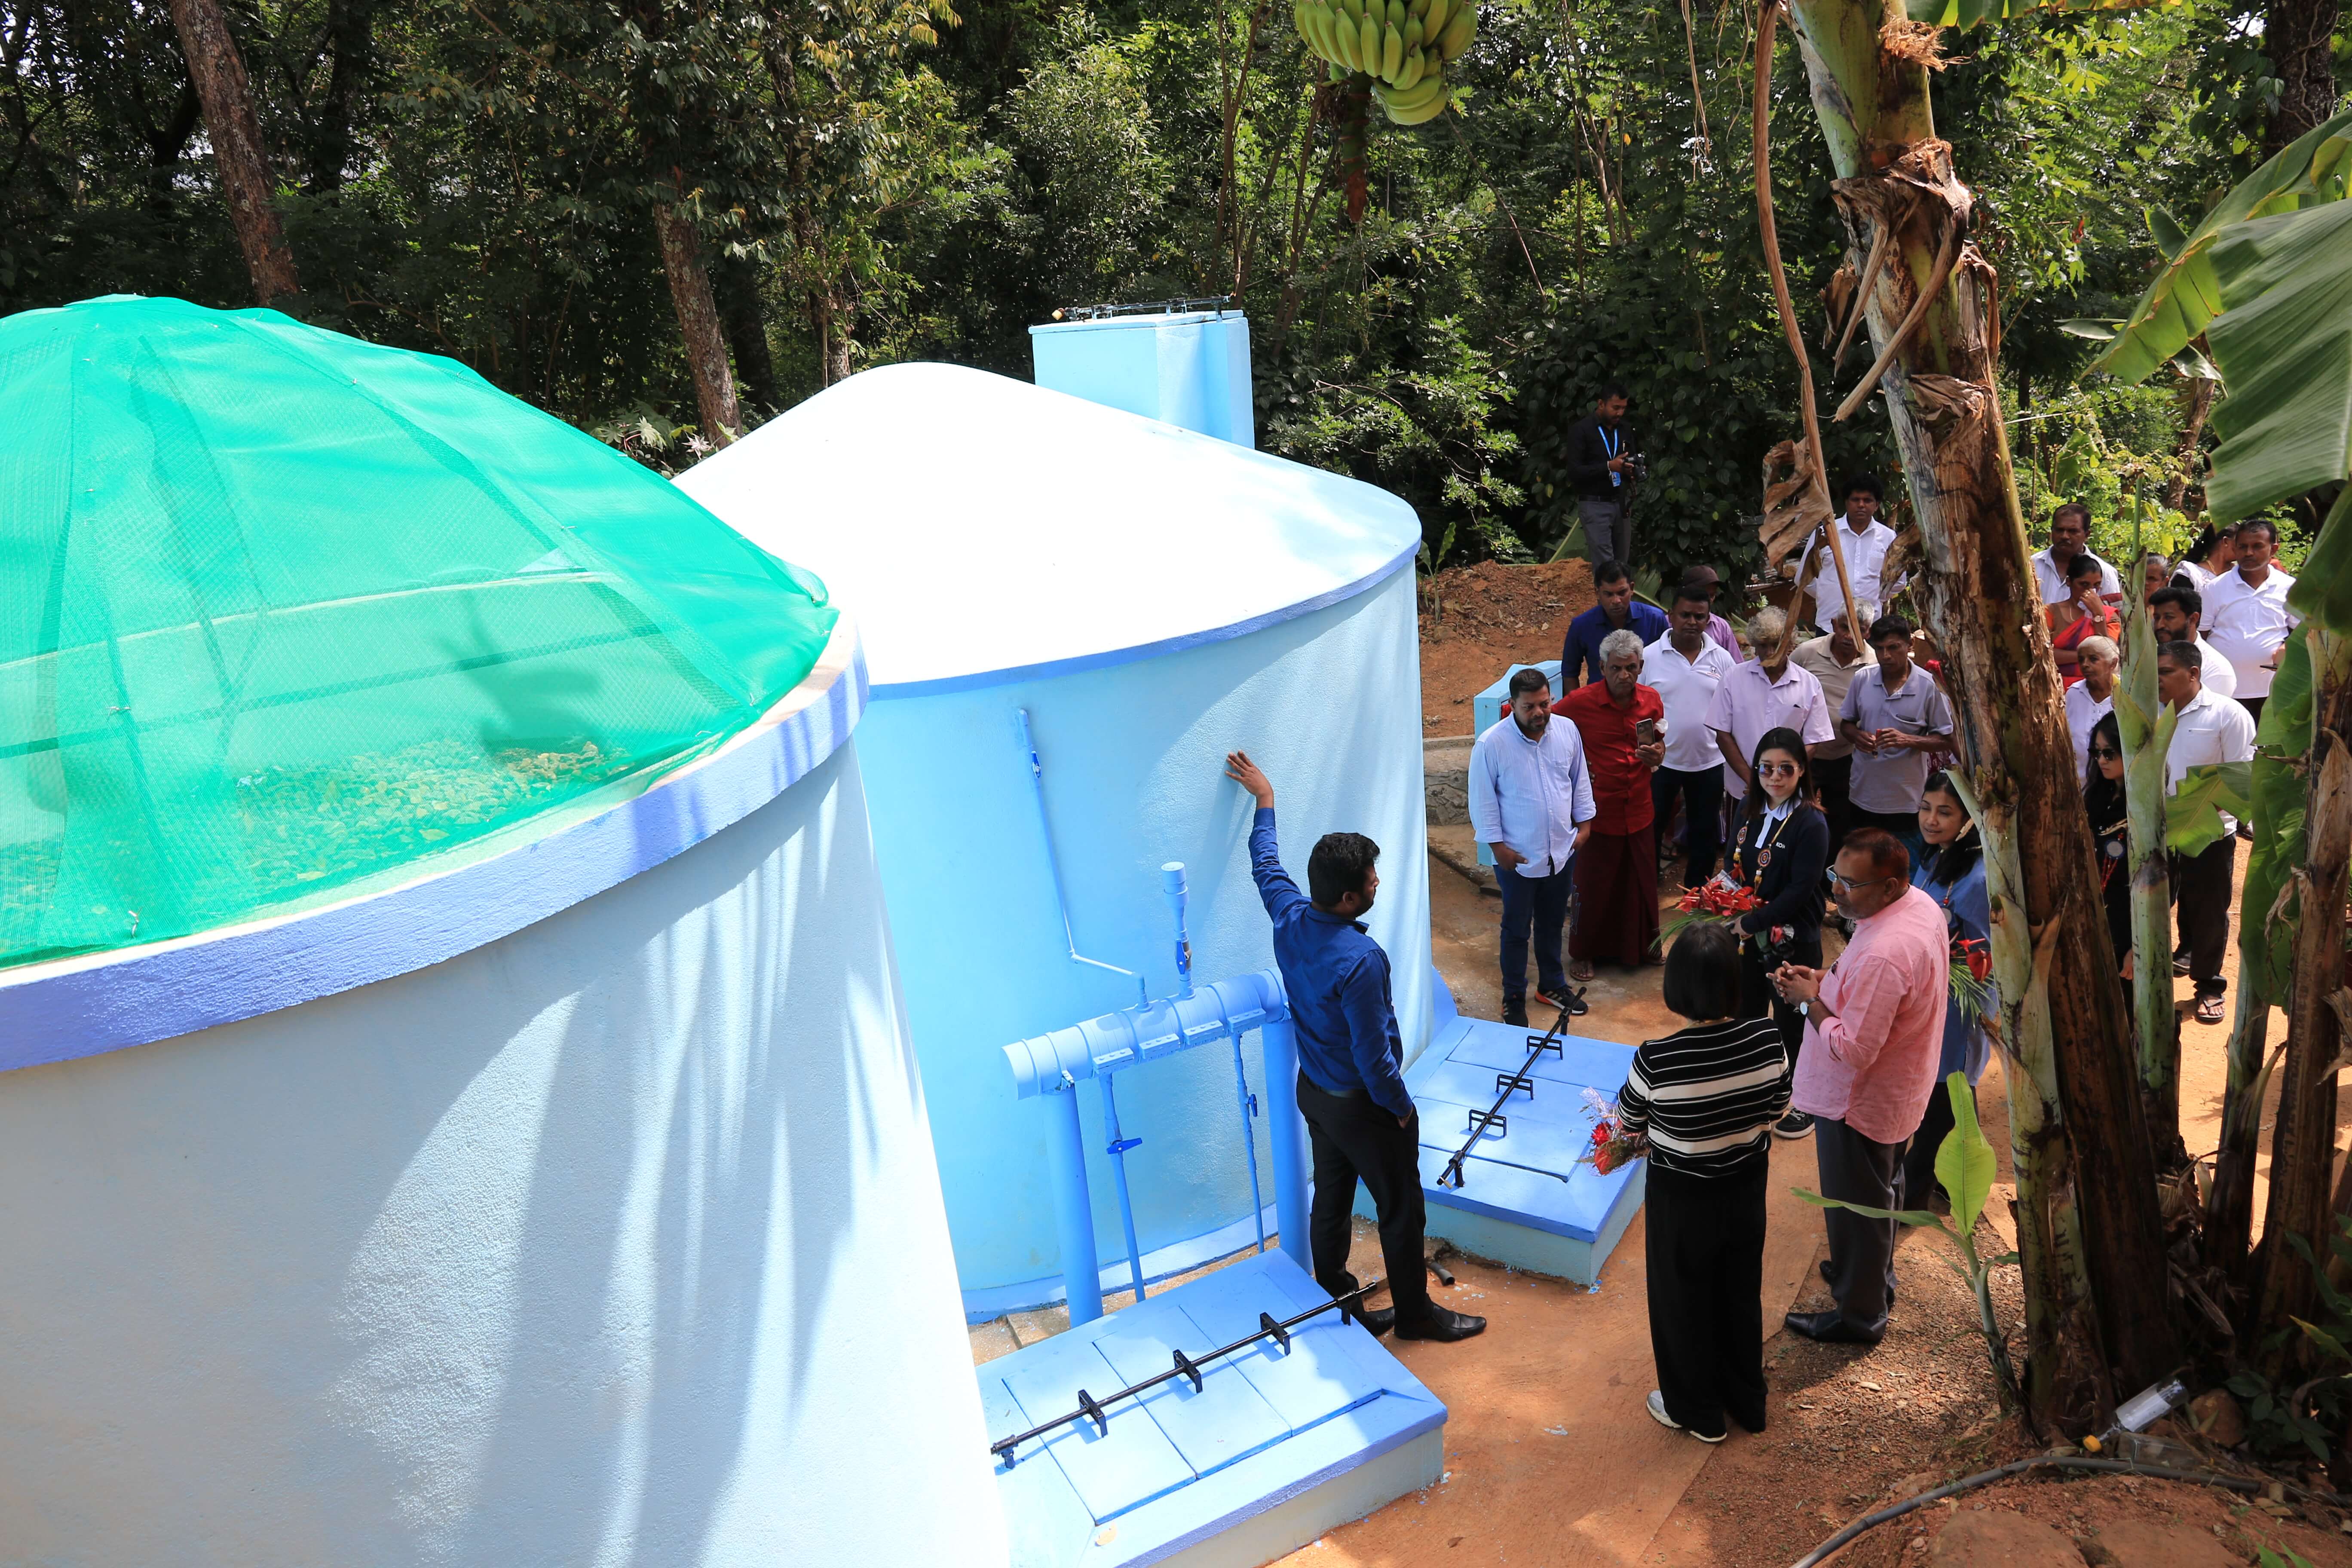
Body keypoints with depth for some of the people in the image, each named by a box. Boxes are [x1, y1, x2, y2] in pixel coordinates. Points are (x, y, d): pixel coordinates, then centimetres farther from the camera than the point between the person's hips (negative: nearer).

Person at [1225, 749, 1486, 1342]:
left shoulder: (1289, 917, -12)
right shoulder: (1359, 959, -34)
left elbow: (1266, 865, 10)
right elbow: (1374, 1055, -26)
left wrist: (1264, 797, 22)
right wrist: (1402, 1108, -9)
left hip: (1314, 1090, 8)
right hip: (1362, 1105, -8)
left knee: (1330, 1201, 22)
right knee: (1401, 1209, 14)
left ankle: (1337, 1305, 38)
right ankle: (1415, 1312, 32)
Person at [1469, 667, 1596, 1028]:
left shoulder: (1567, 731, -6)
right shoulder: (1491, 744, -20)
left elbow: (1580, 781, 9)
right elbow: (1483, 800, -12)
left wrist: (1584, 822, 9)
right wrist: (1497, 845, -12)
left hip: (1562, 850, 4)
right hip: (1518, 858, -4)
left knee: (1552, 924, 22)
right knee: (1517, 930, 10)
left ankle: (1552, 985, 41)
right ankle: (1514, 998, 26)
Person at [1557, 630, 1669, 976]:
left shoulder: (1652, 700, -3)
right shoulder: (1581, 701, -16)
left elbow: (1659, 745, 9)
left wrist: (1656, 755, -16)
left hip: (1640, 813, 4)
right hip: (1598, 813, -4)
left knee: (1640, 885, 16)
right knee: (1593, 887, 9)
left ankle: (1638, 948, 38)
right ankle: (1584, 953, 29)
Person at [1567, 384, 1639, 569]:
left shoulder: (1625, 430, 13)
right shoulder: (1581, 430, -4)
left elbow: (1632, 459, 21)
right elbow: (1574, 472, -11)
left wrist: (1633, 470, -5)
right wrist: (1609, 467, -23)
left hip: (1622, 503, 6)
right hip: (1595, 505, -6)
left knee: (1622, 565, 3)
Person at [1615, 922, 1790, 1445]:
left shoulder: (1656, 1059, -30)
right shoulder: (1767, 1040, -19)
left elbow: (1627, 1125, -11)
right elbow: (1777, 1108, -1)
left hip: (1682, 1197, -4)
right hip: (1746, 1186, 4)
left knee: (1683, 1302, 19)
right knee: (1740, 1294, 26)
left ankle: (1696, 1410, 39)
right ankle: (1746, 1400, 46)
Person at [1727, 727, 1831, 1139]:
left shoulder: (1811, 823, -18)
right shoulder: (1751, 814, 1)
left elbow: (1801, 890, -22)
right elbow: (1734, 867, 7)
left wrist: (1751, 921, -22)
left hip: (1793, 941, -6)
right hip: (1750, 936, 6)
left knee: (1792, 1023, 8)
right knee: (1747, 1014, 20)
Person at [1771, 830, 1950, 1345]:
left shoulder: (1882, 955, -38)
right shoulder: (1921, 905, -6)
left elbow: (1852, 1051, -32)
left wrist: (1811, 1000, -20)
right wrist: (1825, 979, -2)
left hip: (1859, 1103, -10)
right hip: (1899, 1088, 10)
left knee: (1856, 1206, 11)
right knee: (1883, 1189, 28)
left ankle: (1859, 1315, 31)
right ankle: (1876, 1274, 51)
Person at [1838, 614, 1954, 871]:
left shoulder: (1929, 686, -11)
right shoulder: (1862, 679, -2)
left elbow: (1947, 740, -7)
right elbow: (1845, 723, 10)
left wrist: (1909, 740, -24)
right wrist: (1857, 736, -13)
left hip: (1906, 802, -3)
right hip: (1863, 797, 3)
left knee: (1904, 873, 9)